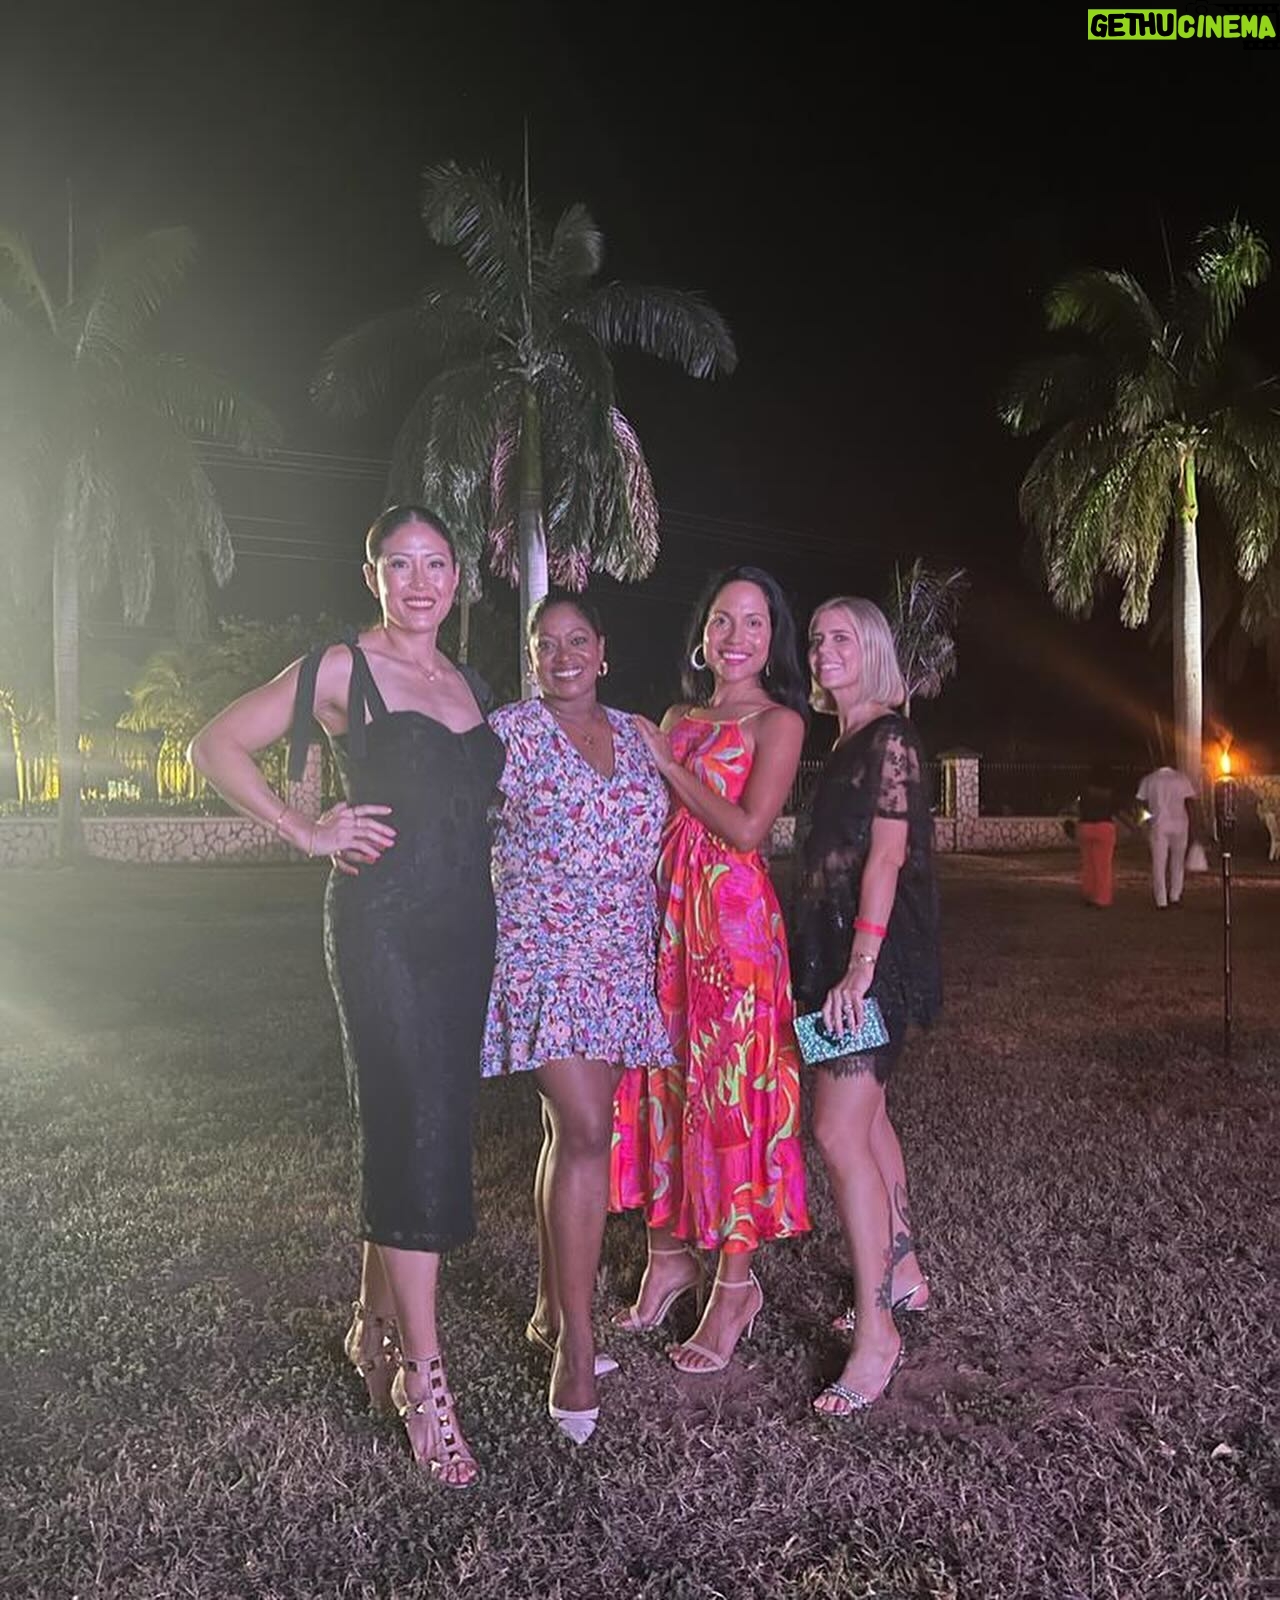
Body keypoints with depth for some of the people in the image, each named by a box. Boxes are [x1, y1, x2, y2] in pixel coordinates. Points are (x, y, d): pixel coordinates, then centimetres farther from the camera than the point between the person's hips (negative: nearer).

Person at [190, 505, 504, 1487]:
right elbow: (217, 746, -3)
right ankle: (423, 1377, 4)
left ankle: (378, 1325, 30)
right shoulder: (342, 670, -3)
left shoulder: (472, 688, 15)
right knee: (416, 1135, -7)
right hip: (383, 928, -6)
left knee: (430, 1129, 12)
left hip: (465, 928, 6)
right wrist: (307, 833, -9)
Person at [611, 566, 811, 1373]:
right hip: (665, 907, 7)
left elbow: (746, 828, -15)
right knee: (664, 1079, 11)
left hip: (733, 914, -6)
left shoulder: (777, 721, -3)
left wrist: (667, 764, -9)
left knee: (730, 1090, -1)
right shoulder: (679, 716, 16)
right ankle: (672, 1253, 26)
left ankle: (737, 1282, 12)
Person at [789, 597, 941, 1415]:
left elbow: (887, 857, -19)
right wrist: (833, 965, 14)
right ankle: (904, 1274, 30)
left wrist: (860, 968, -24)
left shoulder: (890, 738, -11)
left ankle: (876, 1332, -4)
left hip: (874, 955, -9)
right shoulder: (846, 743, 16)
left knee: (840, 1132, -12)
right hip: (836, 949, 10)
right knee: (866, 1118, 16)